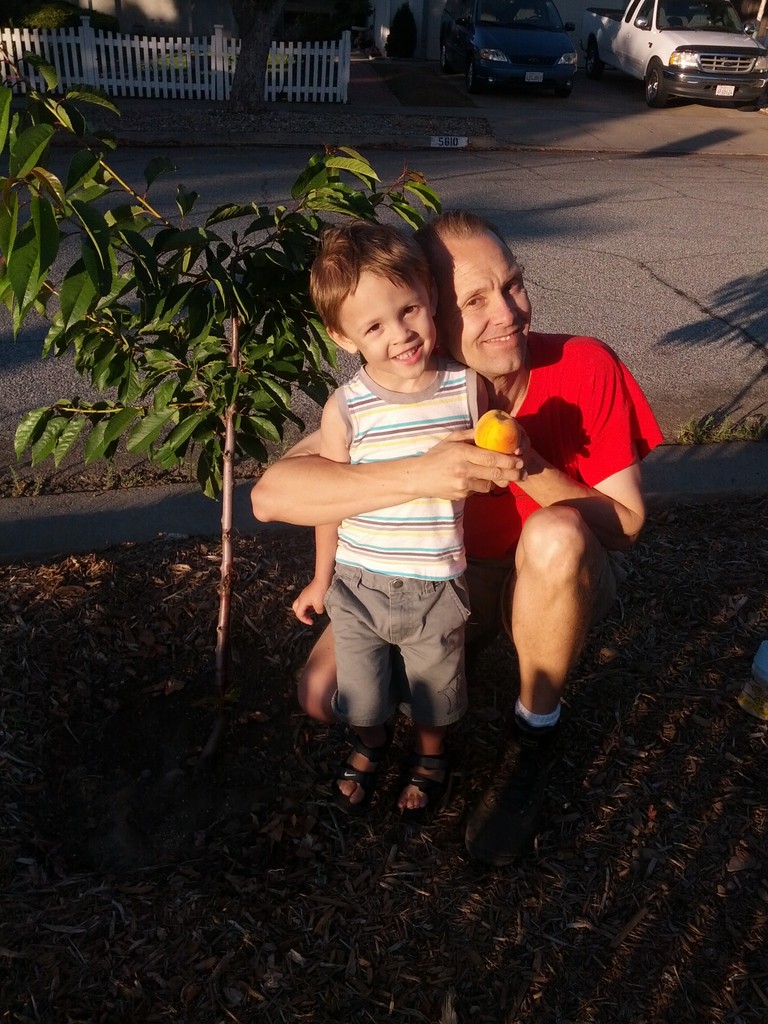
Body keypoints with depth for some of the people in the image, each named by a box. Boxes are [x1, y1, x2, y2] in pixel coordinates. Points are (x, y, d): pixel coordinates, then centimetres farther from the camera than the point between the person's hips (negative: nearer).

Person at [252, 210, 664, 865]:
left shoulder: (585, 369, -20)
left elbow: (626, 525, -16)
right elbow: (271, 495, -29)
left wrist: (530, 470, -35)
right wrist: (420, 475, -42)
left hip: (556, 582, 0)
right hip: (448, 577, 1)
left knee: (555, 535, -37)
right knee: (324, 694, -18)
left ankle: (536, 732, -10)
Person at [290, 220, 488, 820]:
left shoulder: (467, 389, -11)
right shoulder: (346, 409, -14)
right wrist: (321, 580, 9)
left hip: (436, 588, 0)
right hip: (358, 586, 0)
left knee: (433, 691, 20)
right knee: (361, 689, 20)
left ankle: (432, 756, 53)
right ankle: (370, 748, 54)